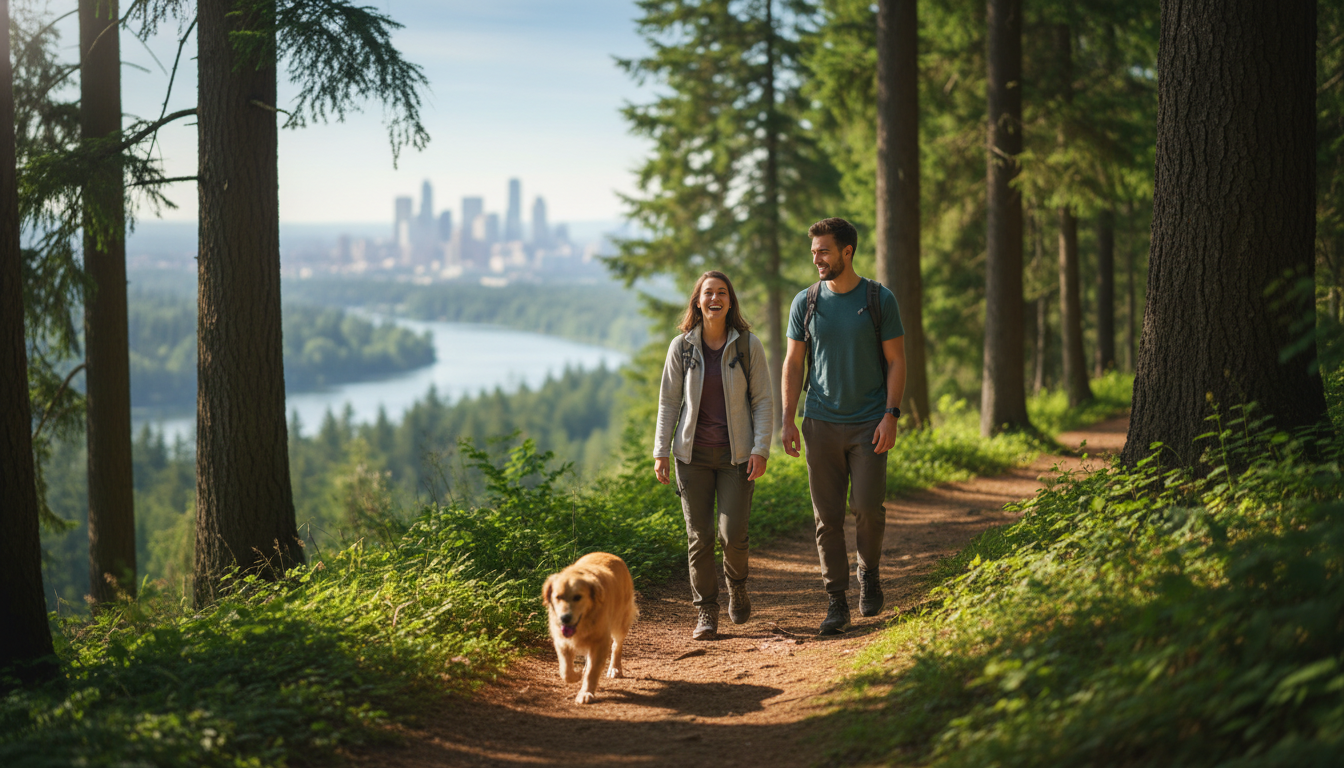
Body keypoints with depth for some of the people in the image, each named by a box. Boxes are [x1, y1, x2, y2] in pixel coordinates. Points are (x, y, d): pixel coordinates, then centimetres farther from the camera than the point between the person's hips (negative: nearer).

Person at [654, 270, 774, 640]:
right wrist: (661, 451, 1)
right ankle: (706, 612, 11)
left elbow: (763, 400, 1)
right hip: (693, 454, 1)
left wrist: (760, 449, -8)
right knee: (699, 536, -1)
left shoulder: (748, 345, 0)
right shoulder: (681, 346, 3)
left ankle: (737, 584, 24)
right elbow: (668, 401, 7)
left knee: (733, 533, -8)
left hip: (736, 454, -1)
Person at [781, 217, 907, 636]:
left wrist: (891, 416, -9)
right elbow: (793, 363, 9)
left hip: (868, 423, -2)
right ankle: (837, 603, 9)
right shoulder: (805, 302, 5)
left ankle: (869, 571, 20)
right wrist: (787, 421, 2)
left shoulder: (880, 299, 0)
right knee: (827, 516, 1)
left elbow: (896, 361, 1)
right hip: (821, 424, 2)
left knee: (868, 508, -9)